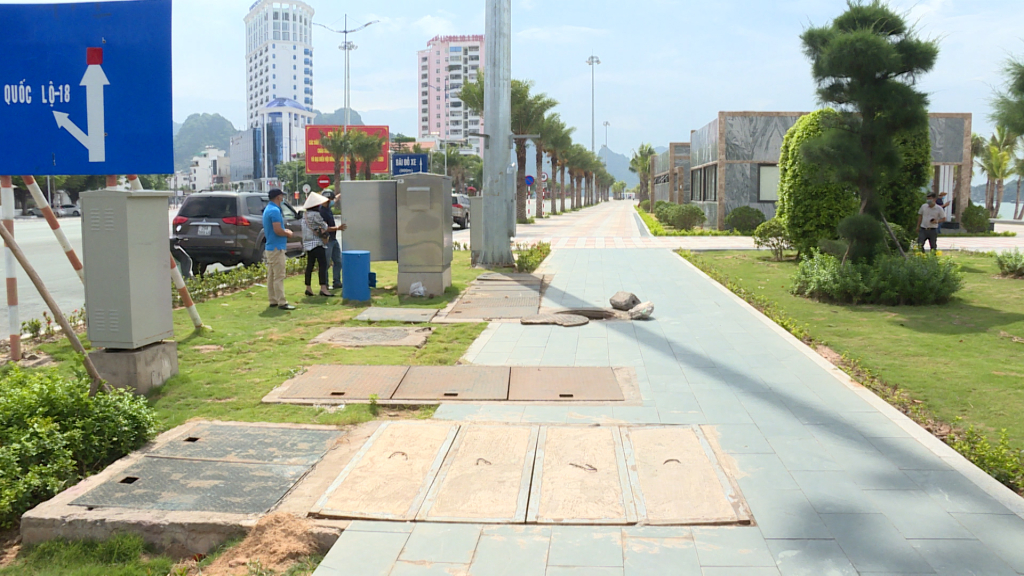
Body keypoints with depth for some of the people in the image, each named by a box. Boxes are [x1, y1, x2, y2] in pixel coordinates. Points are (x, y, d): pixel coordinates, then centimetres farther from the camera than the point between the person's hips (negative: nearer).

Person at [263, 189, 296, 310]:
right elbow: (278, 230, -24)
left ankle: (273, 300, 19)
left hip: (270, 247, 11)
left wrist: (285, 231, 14)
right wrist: (288, 233, -7)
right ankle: (282, 302, -9)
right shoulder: (275, 210, -17)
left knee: (271, 276, 13)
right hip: (277, 248, -11)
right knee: (279, 277, -9)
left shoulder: (268, 209, 16)